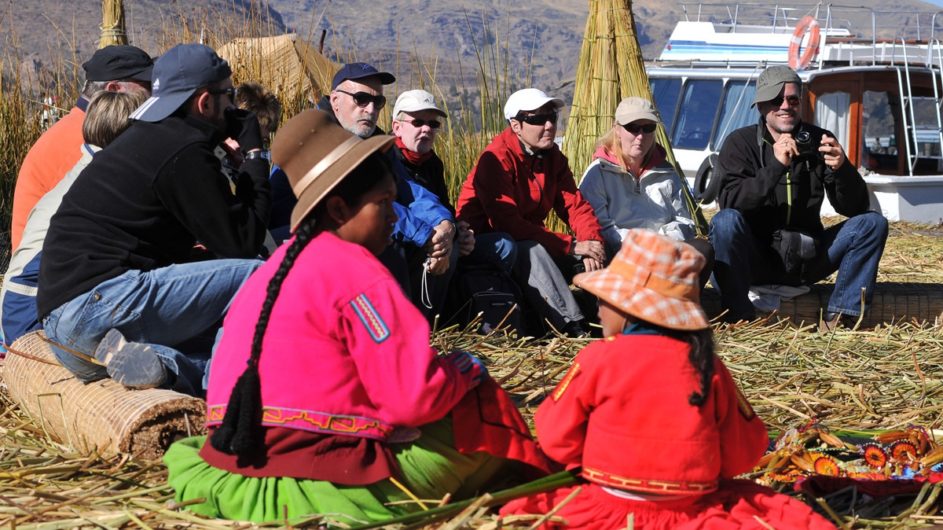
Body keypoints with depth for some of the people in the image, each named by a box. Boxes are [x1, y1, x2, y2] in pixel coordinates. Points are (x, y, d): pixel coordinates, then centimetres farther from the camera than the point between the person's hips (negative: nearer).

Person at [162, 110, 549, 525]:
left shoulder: (281, 264, 16)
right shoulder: (356, 272, -11)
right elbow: (414, 399, -16)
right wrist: (465, 370, 4)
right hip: (324, 486, -8)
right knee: (485, 406, 1)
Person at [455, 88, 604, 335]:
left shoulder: (552, 156, 4)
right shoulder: (496, 159, -21)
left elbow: (575, 204, 2)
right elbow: (507, 224, -30)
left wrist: (592, 243, -20)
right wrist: (571, 246, -29)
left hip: (530, 239, 8)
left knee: (591, 254, -10)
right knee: (531, 251, -36)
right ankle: (574, 330, -41)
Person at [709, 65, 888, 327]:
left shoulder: (819, 141, 2)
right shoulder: (741, 142, -4)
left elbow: (855, 208, -3)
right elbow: (729, 202, -22)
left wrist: (842, 169, -23)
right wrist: (775, 166, -33)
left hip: (805, 260, 3)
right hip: (756, 261, -3)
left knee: (873, 223, -13)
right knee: (725, 221, -31)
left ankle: (839, 316, -18)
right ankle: (738, 317, -25)